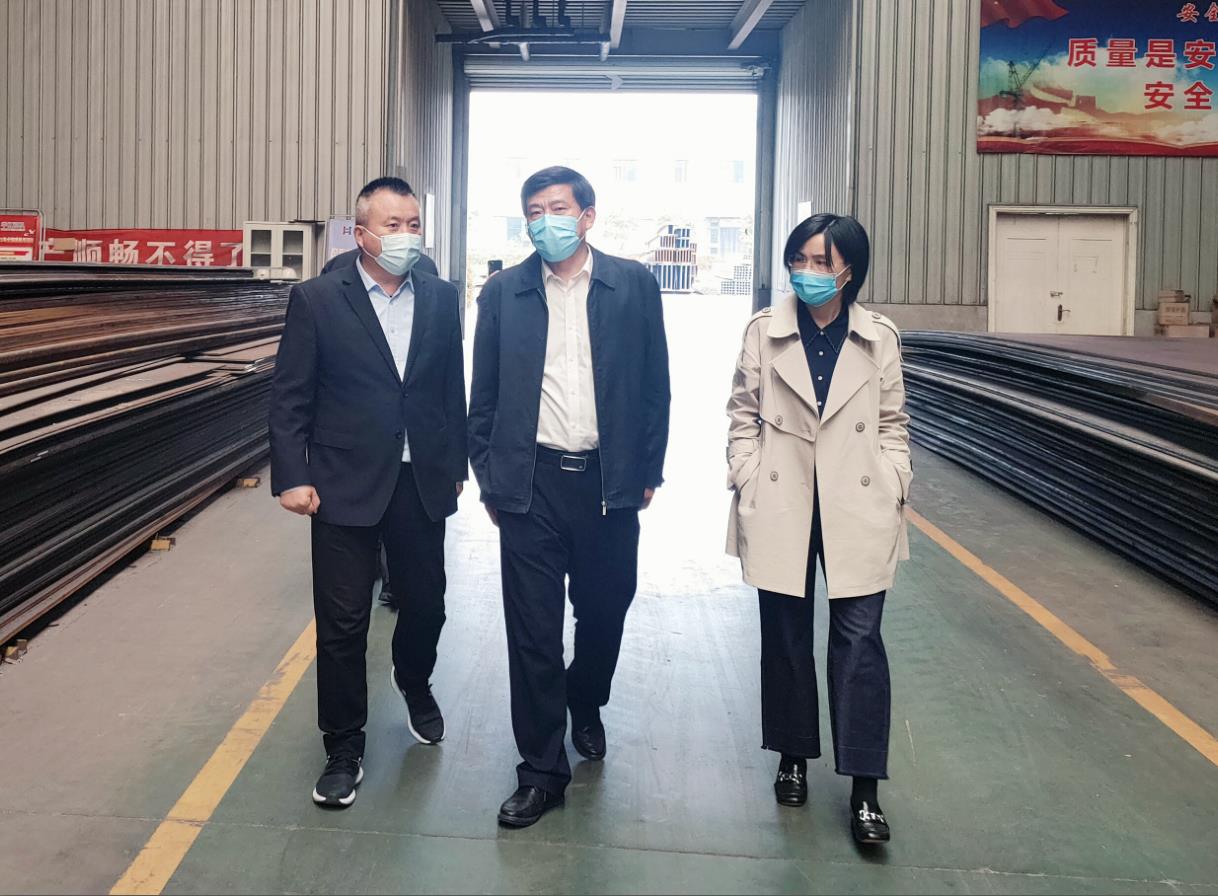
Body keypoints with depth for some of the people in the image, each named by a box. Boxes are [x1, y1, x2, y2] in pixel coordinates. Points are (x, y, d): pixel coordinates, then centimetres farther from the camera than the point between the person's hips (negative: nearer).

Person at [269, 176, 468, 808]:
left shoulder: (441, 298, 5)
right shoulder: (317, 300, -5)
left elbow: (452, 388, 10)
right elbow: (289, 397, -4)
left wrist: (455, 465, 9)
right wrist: (291, 477, -10)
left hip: (423, 483, 3)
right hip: (346, 486, -3)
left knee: (425, 603, 15)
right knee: (342, 623, 3)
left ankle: (414, 683, 47)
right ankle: (343, 750, 20)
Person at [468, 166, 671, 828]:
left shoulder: (633, 285, 2)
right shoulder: (503, 293, 4)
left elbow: (655, 384, 5)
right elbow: (483, 394, 7)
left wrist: (647, 470, 3)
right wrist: (490, 477, 4)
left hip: (608, 481, 1)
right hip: (531, 483, 0)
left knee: (604, 612, 15)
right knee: (533, 631, 2)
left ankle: (585, 706, 46)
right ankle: (541, 771, 16)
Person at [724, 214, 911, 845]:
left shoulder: (880, 338, 3)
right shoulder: (764, 331, 1)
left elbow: (892, 424, 9)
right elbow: (743, 417, 5)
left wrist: (894, 491, 0)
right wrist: (746, 485, -3)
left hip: (856, 508, 0)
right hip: (780, 508, 1)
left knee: (858, 640, -1)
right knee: (786, 636, 11)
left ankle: (863, 789, 7)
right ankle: (794, 757, 29)